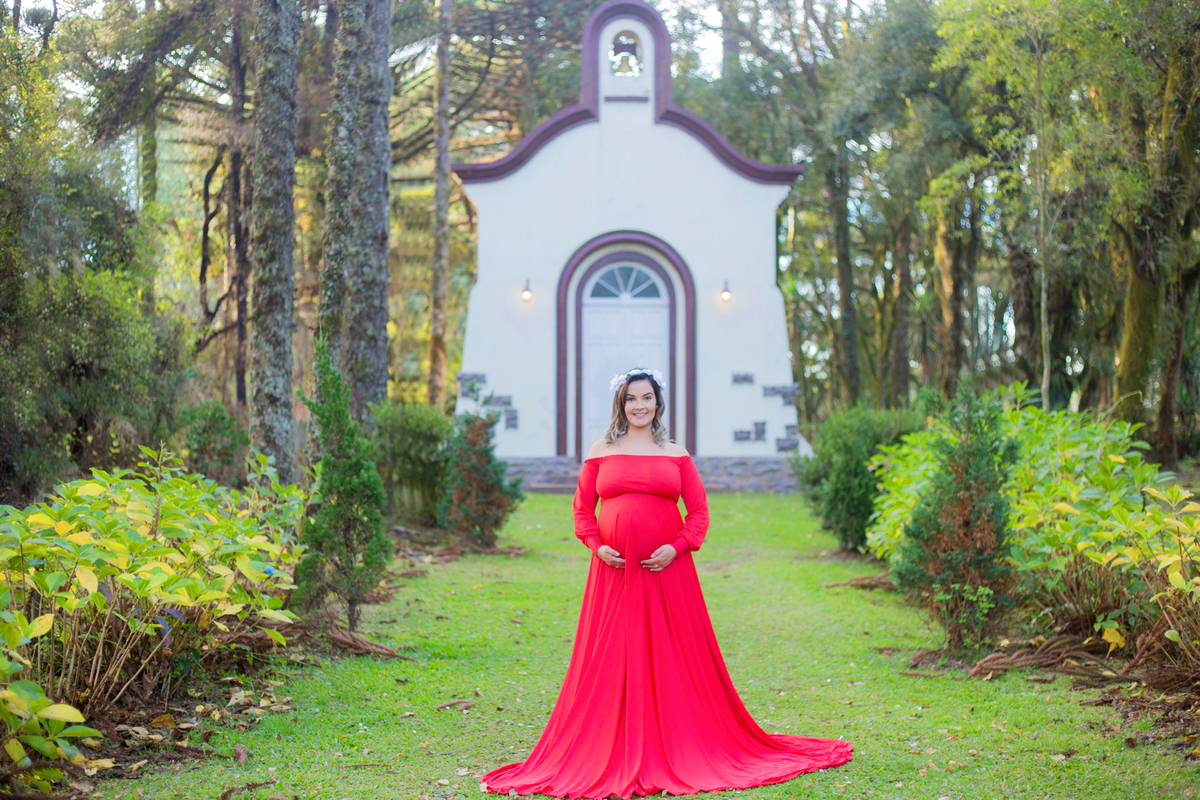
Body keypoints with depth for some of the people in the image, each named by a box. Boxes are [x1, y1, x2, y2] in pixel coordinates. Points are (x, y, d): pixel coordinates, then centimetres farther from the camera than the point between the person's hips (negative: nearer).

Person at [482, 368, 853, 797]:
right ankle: (615, 753, 8)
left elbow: (699, 511, 5)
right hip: (614, 570, 0)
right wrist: (597, 546, -6)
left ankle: (676, 750, 12)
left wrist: (677, 547, -9)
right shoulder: (601, 452, 8)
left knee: (672, 660, 2)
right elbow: (582, 507, 9)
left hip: (666, 571, 0)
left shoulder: (676, 456, 8)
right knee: (612, 661, 1)